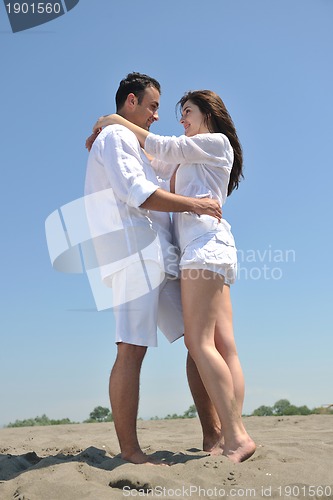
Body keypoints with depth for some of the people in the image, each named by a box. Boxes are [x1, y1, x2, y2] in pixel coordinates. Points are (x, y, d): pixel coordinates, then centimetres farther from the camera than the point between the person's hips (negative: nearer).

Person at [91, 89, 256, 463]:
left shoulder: (218, 142, 7)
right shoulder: (188, 160, 33)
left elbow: (162, 147, 1)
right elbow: (152, 163, 32)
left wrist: (119, 122, 9)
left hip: (206, 244, -9)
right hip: (209, 250, 9)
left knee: (198, 341, -18)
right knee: (224, 345, -2)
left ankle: (235, 437, -18)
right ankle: (235, 437, -5)